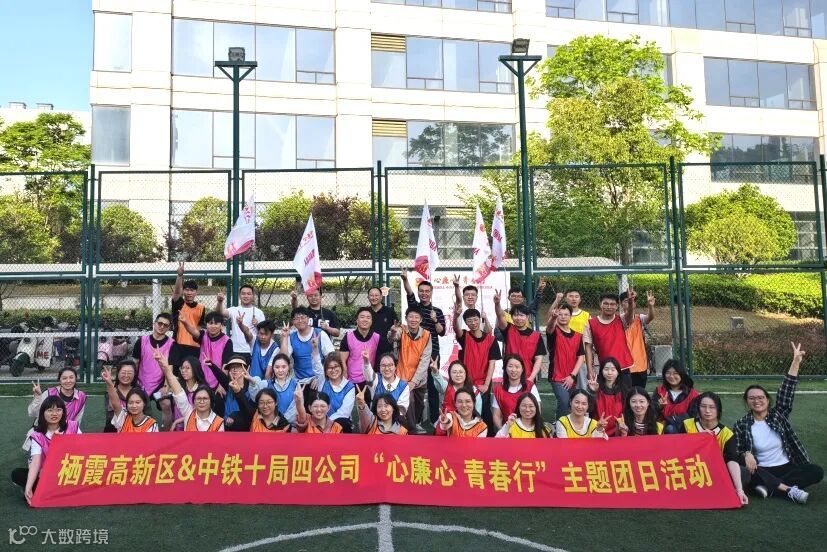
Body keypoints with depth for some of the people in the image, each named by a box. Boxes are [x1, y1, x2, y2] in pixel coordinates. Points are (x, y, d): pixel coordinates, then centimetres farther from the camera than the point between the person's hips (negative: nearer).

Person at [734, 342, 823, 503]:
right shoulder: (741, 425, -2)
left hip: (787, 468, 3)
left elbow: (787, 392, -6)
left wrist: (796, 362, -15)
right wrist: (746, 455, -25)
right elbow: (736, 451, 1)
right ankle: (789, 490, -27)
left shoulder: (778, 414, 3)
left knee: (817, 472, -22)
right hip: (762, 471, -3)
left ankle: (769, 487, -28)